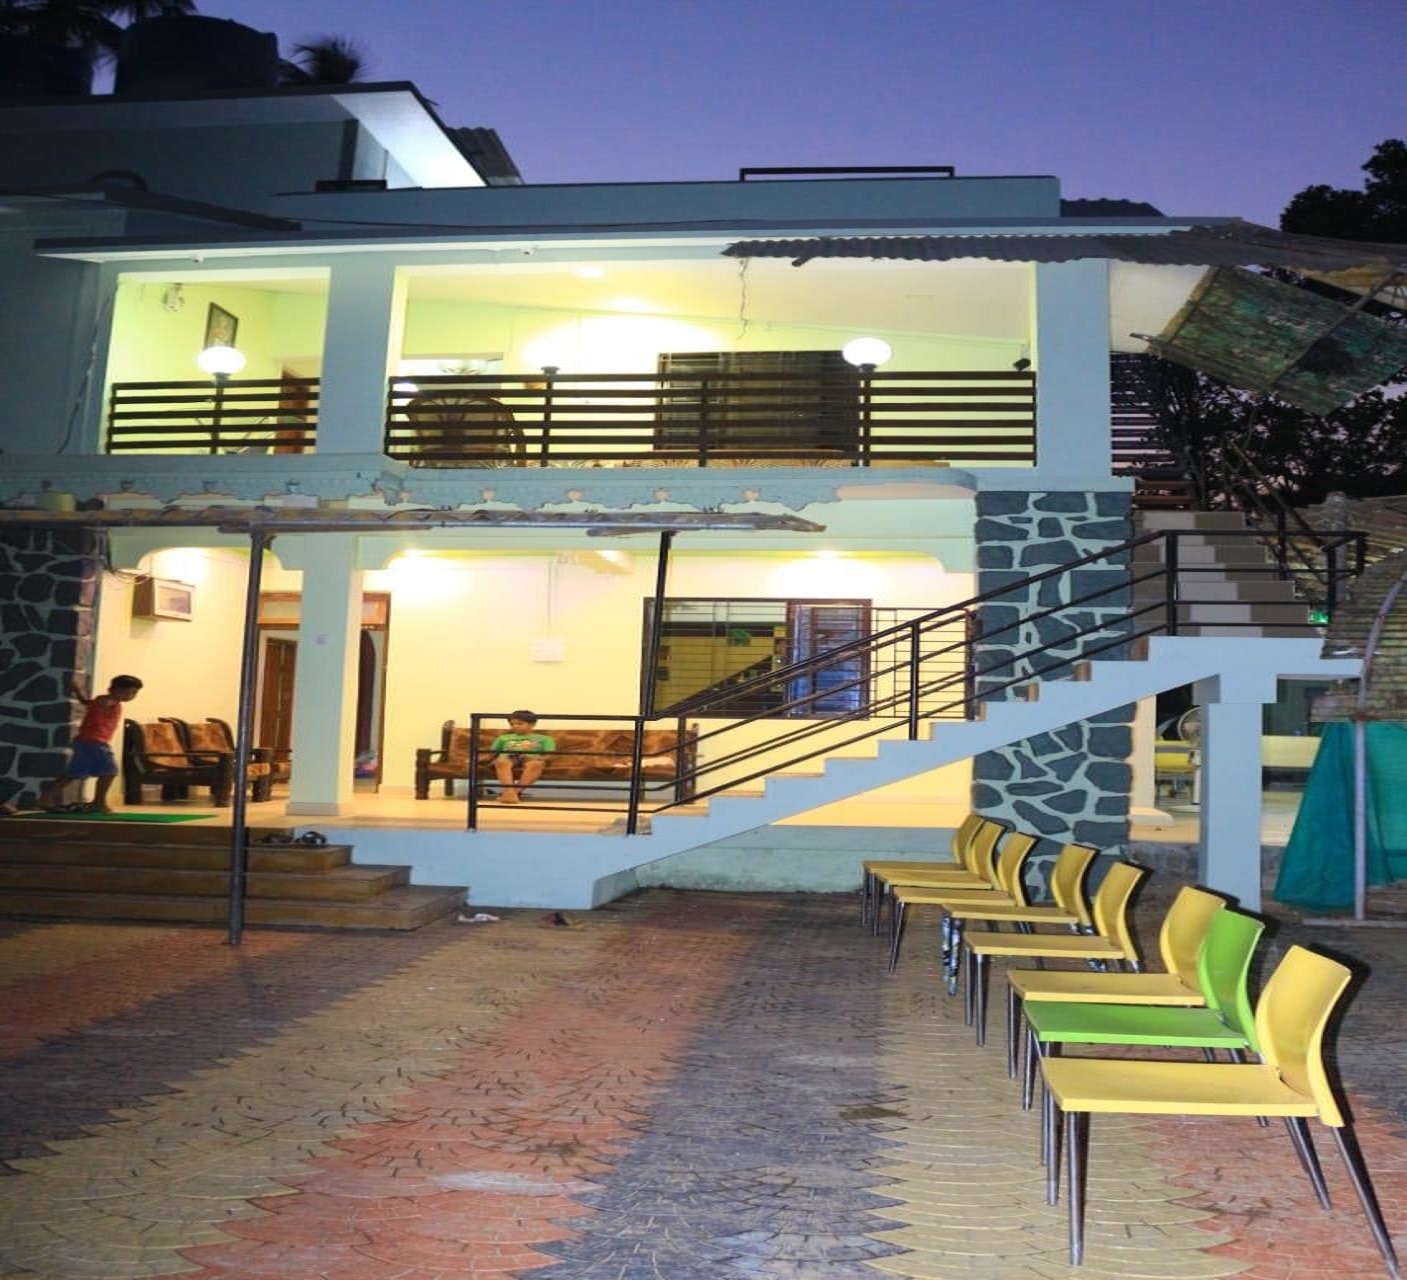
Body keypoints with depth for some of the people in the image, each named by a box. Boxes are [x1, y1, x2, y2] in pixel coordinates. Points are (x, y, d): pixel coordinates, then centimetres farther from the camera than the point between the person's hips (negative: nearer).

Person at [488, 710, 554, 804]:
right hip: (507, 759, 1)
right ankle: (509, 792, -56)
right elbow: (491, 753, 26)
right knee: (501, 762, -38)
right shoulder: (503, 738, 33)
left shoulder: (543, 739, 26)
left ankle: (517, 791, -48)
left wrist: (542, 759, -10)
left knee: (537, 764, -39)